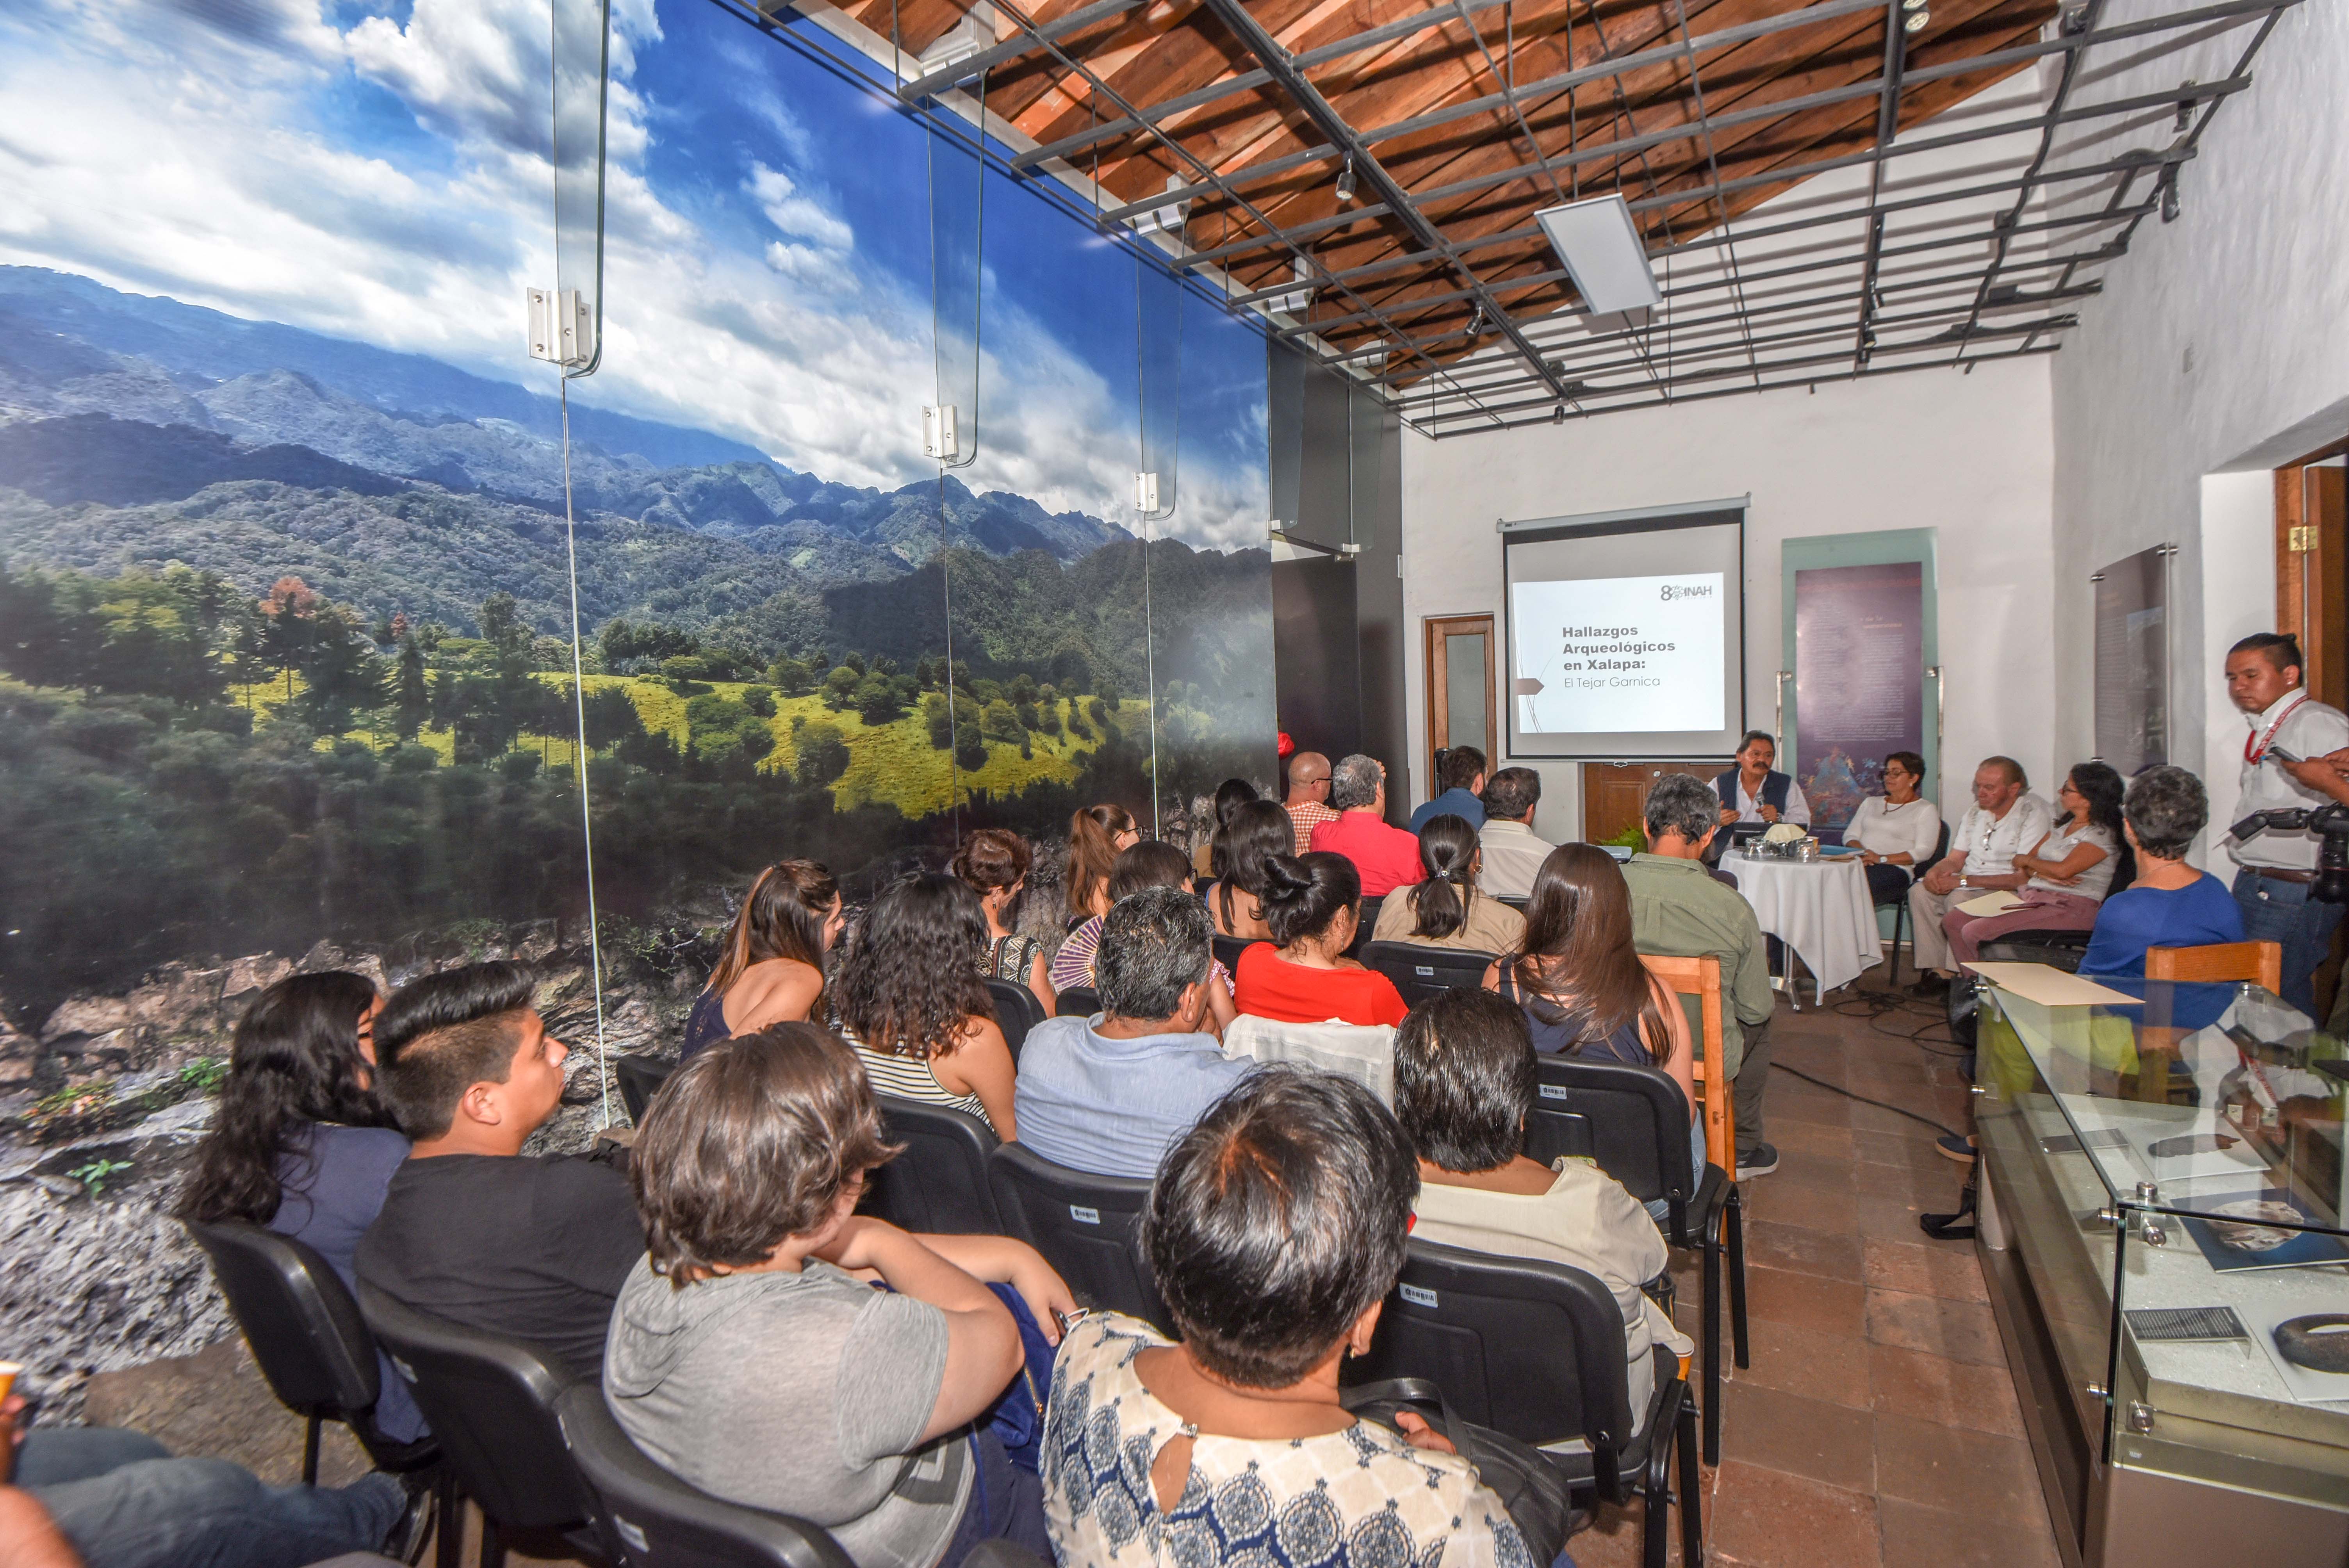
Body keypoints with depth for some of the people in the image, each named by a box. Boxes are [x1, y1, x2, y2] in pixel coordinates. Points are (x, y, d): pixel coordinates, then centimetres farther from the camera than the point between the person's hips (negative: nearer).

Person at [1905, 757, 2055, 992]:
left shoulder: (2035, 814, -13)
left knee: (1960, 899, -33)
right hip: (1968, 884, 7)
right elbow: (1955, 859, 13)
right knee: (1920, 892, -17)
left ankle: (1956, 976, -21)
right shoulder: (1977, 811, 10)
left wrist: (1964, 881, -22)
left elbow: (2023, 877, -19)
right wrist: (1935, 871, -11)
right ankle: (1935, 969, -16)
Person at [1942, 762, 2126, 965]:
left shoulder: (2102, 834, -9)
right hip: (2031, 898, 9)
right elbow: (2023, 864, 13)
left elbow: (2063, 871, -23)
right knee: (1953, 921, -3)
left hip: (2069, 908, -9)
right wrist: (2042, 873, -11)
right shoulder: (2064, 825, 18)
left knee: (1975, 932, -24)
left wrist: (2027, 861, -3)